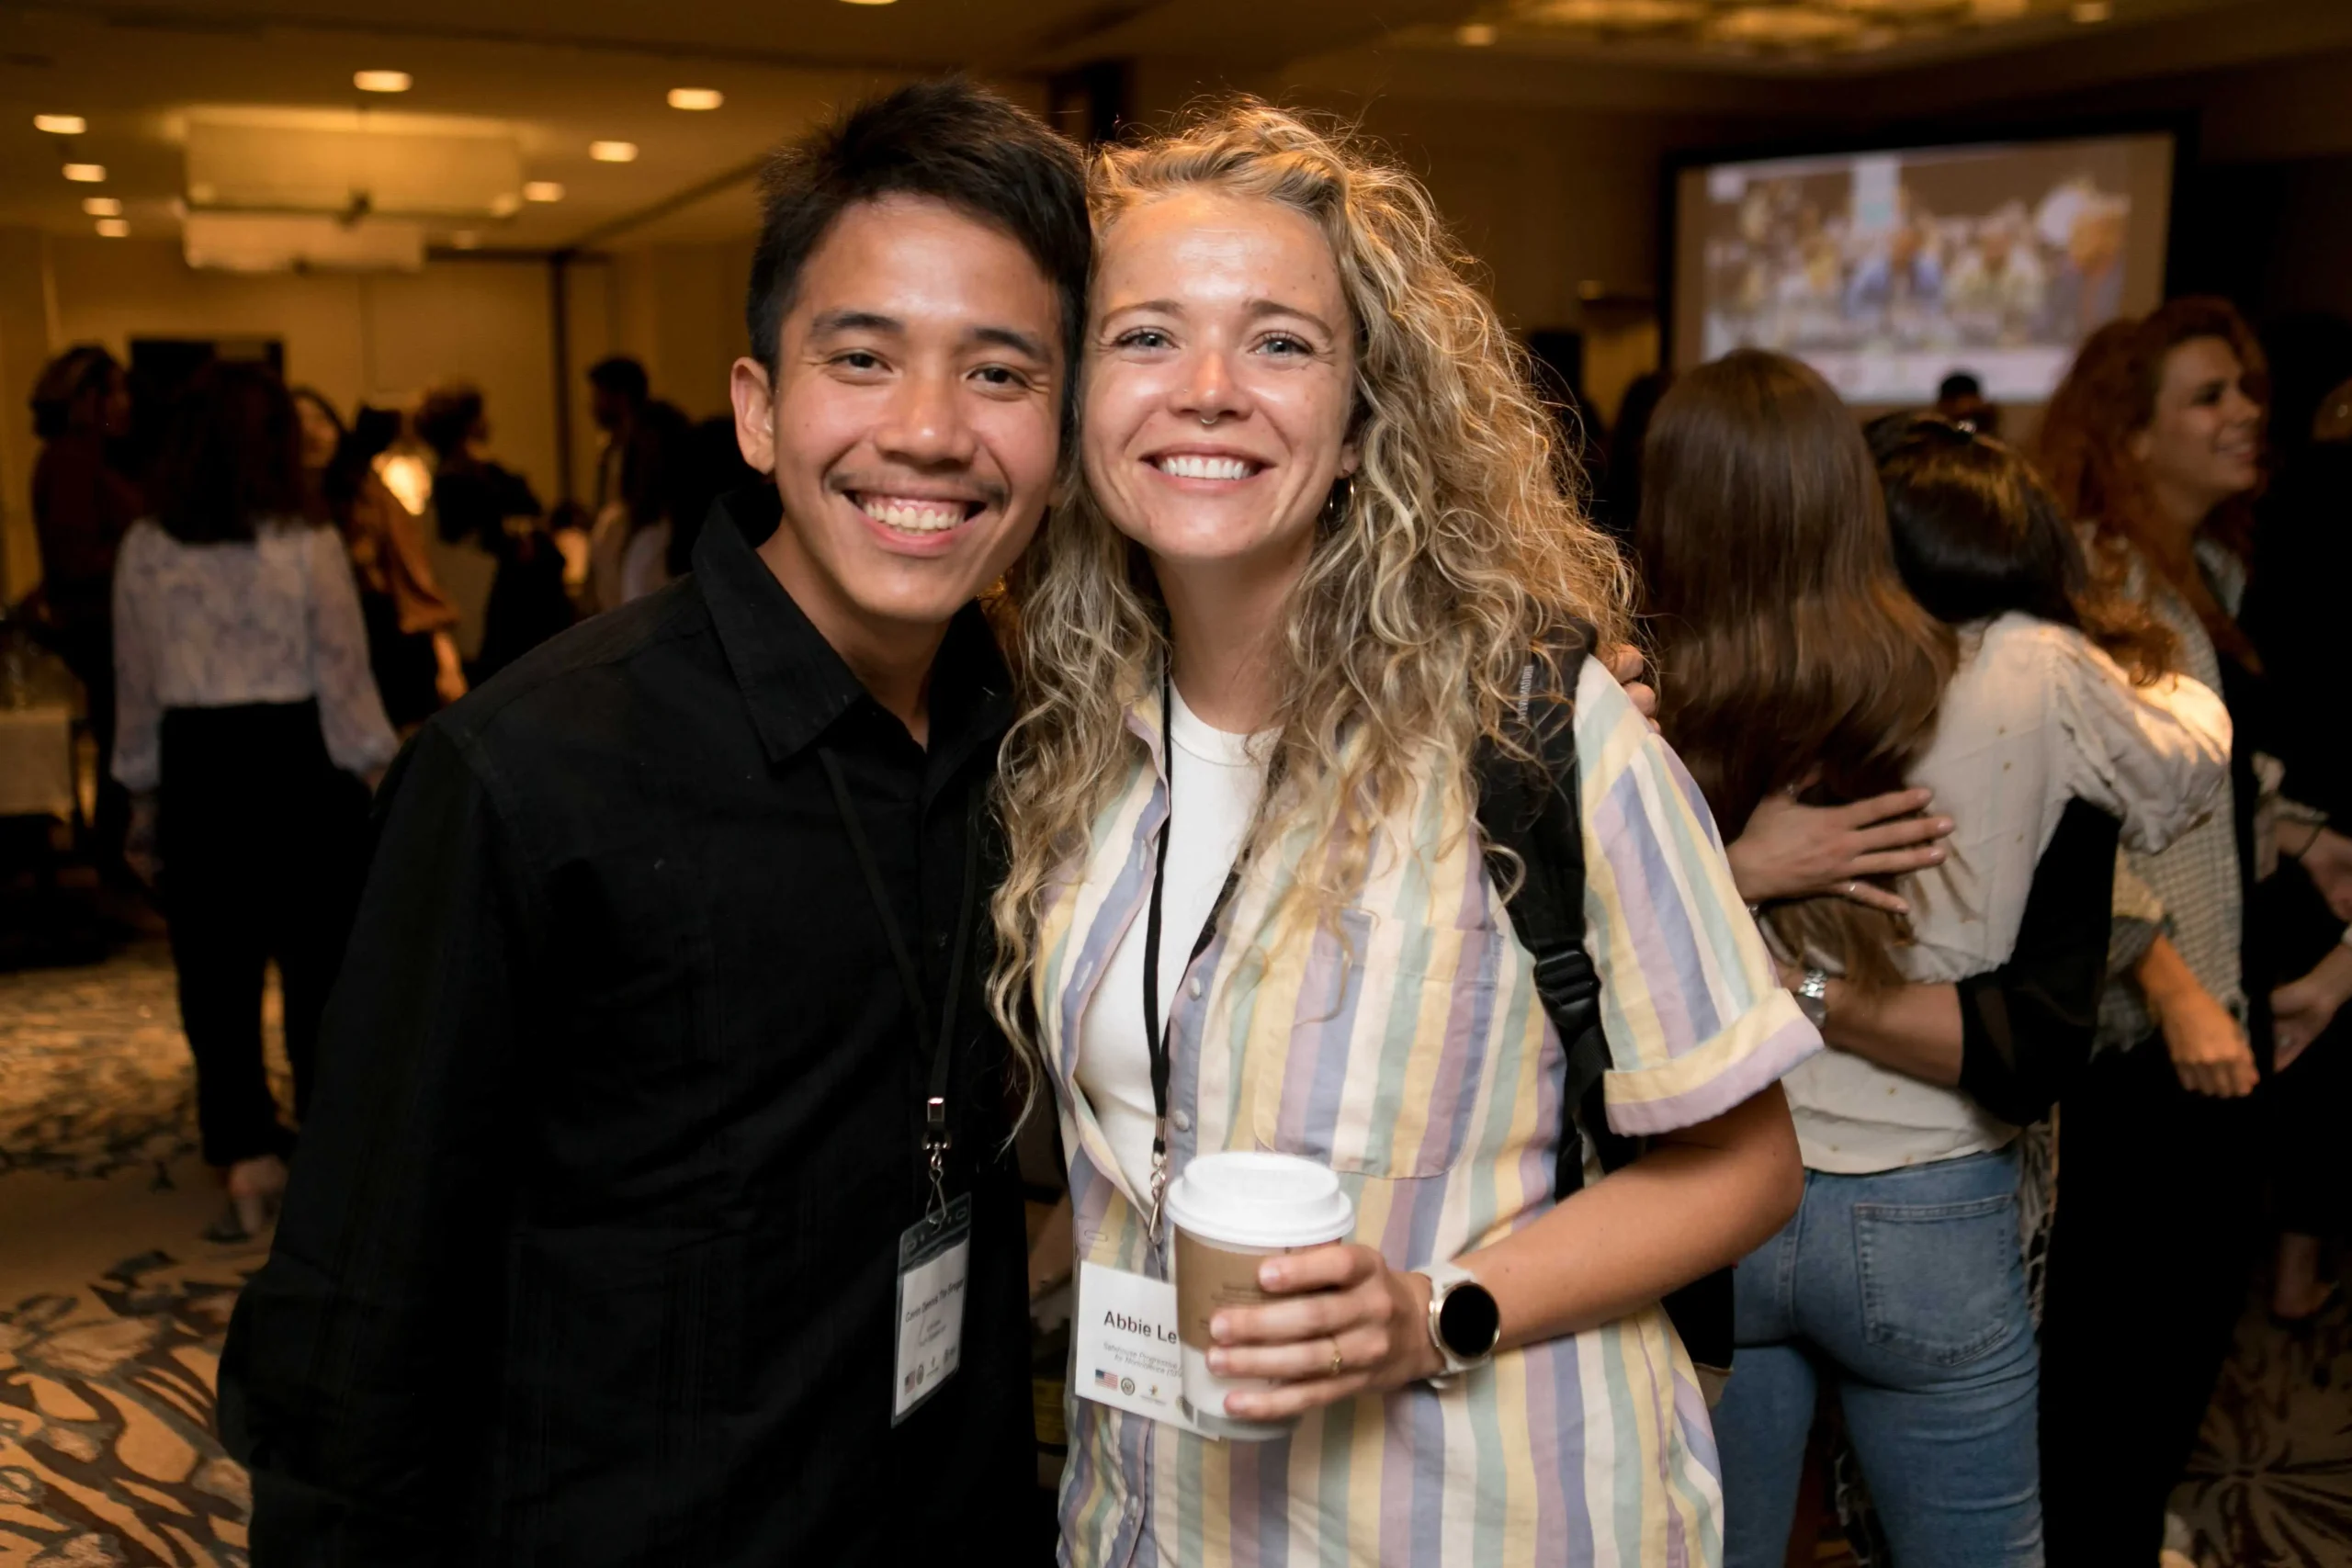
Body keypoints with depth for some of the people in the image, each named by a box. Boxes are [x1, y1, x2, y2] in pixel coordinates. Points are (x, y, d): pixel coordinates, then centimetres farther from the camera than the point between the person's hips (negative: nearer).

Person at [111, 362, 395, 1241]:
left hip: (197, 771, 2)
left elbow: (138, 690, 6)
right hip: (299, 765, -2)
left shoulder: (144, 552, 0)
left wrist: (143, 793, 16)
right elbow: (344, 682, -7)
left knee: (215, 970, 11)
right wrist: (381, 774, 3)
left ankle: (246, 1158, 8)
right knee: (322, 962, 10)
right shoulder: (308, 548, -9)